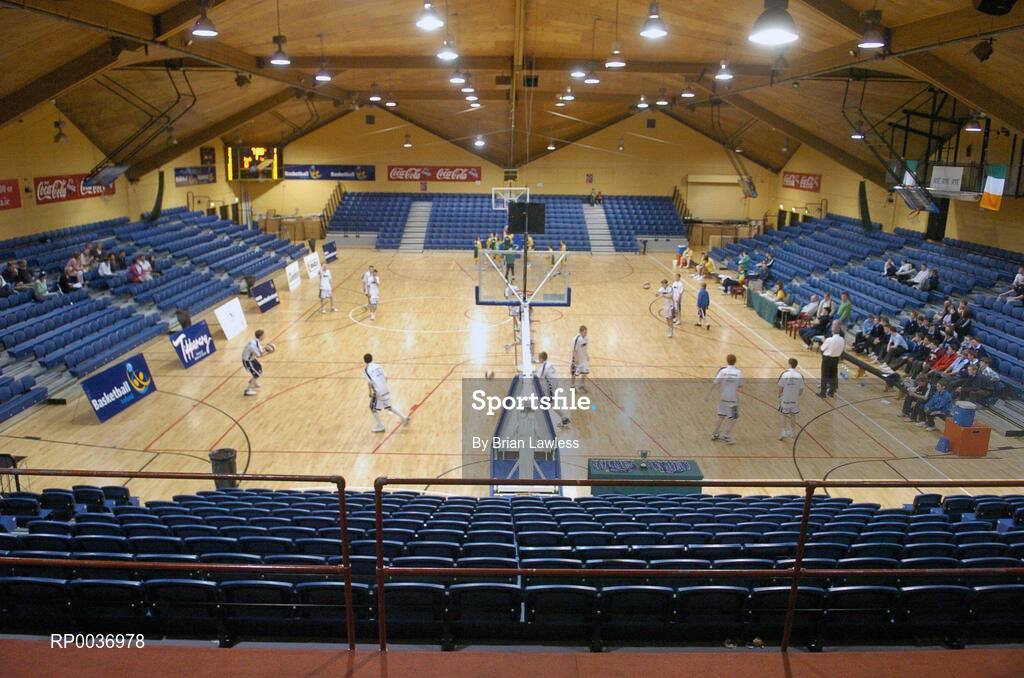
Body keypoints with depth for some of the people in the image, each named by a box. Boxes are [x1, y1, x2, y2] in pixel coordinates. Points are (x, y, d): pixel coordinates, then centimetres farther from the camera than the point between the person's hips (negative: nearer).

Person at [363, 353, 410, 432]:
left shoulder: (366, 369, -9)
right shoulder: (378, 366, 10)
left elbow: (369, 382, -17)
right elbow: (386, 377, 10)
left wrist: (370, 392, -6)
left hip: (378, 392, -7)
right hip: (386, 390, 7)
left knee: (373, 408, 10)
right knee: (388, 406, 23)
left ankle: (380, 427, 16)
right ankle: (404, 418, 24)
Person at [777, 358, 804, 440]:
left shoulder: (784, 374, -15)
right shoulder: (800, 375, -9)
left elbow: (780, 388, -9)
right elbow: (801, 389, -2)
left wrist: (779, 396, 9)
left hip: (785, 399, -2)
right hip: (795, 399, 2)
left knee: (784, 415, 14)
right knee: (793, 415, 19)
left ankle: (784, 432, 8)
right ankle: (793, 432, 29)